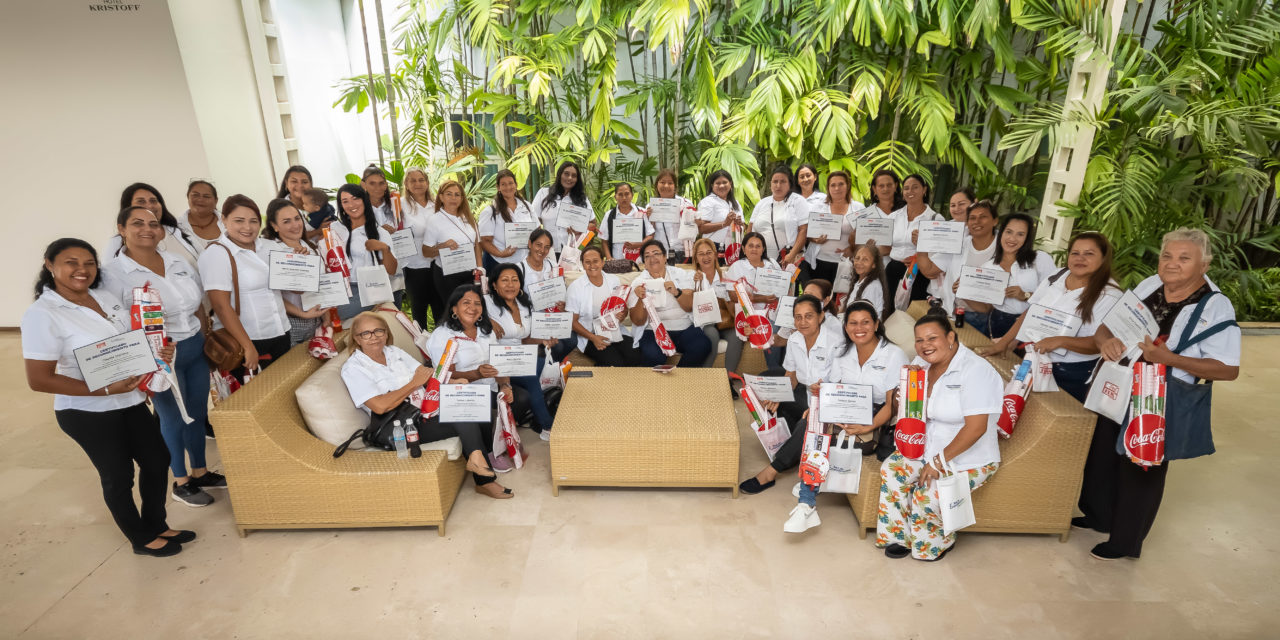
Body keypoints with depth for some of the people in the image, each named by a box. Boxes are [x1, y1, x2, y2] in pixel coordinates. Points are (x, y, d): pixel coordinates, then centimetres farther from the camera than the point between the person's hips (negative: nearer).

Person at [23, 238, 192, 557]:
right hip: (88, 414, -6)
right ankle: (142, 539, 30)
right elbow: (38, 380, -18)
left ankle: (156, 525, 36)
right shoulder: (42, 315, -17)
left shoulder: (107, 298, 2)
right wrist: (105, 390, -26)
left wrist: (161, 351, -7)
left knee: (158, 461, 15)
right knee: (118, 476, 9)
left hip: (132, 402, 6)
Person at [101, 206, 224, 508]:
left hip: (196, 349, 5)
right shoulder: (113, 273, -12)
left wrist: (208, 342, 11)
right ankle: (181, 482, 29)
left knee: (198, 412, 15)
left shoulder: (179, 263, 3)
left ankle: (200, 472, 34)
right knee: (173, 419, 9)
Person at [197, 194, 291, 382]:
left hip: (281, 336, 6)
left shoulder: (269, 247, 7)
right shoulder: (217, 253, -10)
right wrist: (248, 347, -20)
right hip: (243, 341, -6)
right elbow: (221, 305, -17)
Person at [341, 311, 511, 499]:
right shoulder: (352, 368, -4)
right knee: (466, 420, -26)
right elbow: (380, 406, -17)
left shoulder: (394, 352, 17)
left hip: (428, 409, 7)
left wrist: (451, 383, -9)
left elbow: (426, 374, 11)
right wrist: (414, 383, -11)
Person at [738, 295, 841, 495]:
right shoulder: (794, 340, -2)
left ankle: (771, 472, -21)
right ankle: (795, 450, -5)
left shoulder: (835, 344, -20)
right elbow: (791, 377, 6)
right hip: (804, 395, 7)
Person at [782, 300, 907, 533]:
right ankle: (807, 506, -28)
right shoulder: (840, 353, 10)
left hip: (879, 424, -5)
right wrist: (821, 392, -16)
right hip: (845, 418, 5)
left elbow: (892, 405, -10)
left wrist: (868, 428, -25)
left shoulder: (894, 355, -6)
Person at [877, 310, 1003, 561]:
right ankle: (900, 536, 2)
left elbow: (976, 427, -26)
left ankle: (938, 544, 11)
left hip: (968, 459, -6)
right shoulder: (921, 363, 0)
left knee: (926, 496, -22)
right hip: (928, 446, 7)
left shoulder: (975, 370, -22)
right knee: (891, 469, -16)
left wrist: (940, 460, -22)